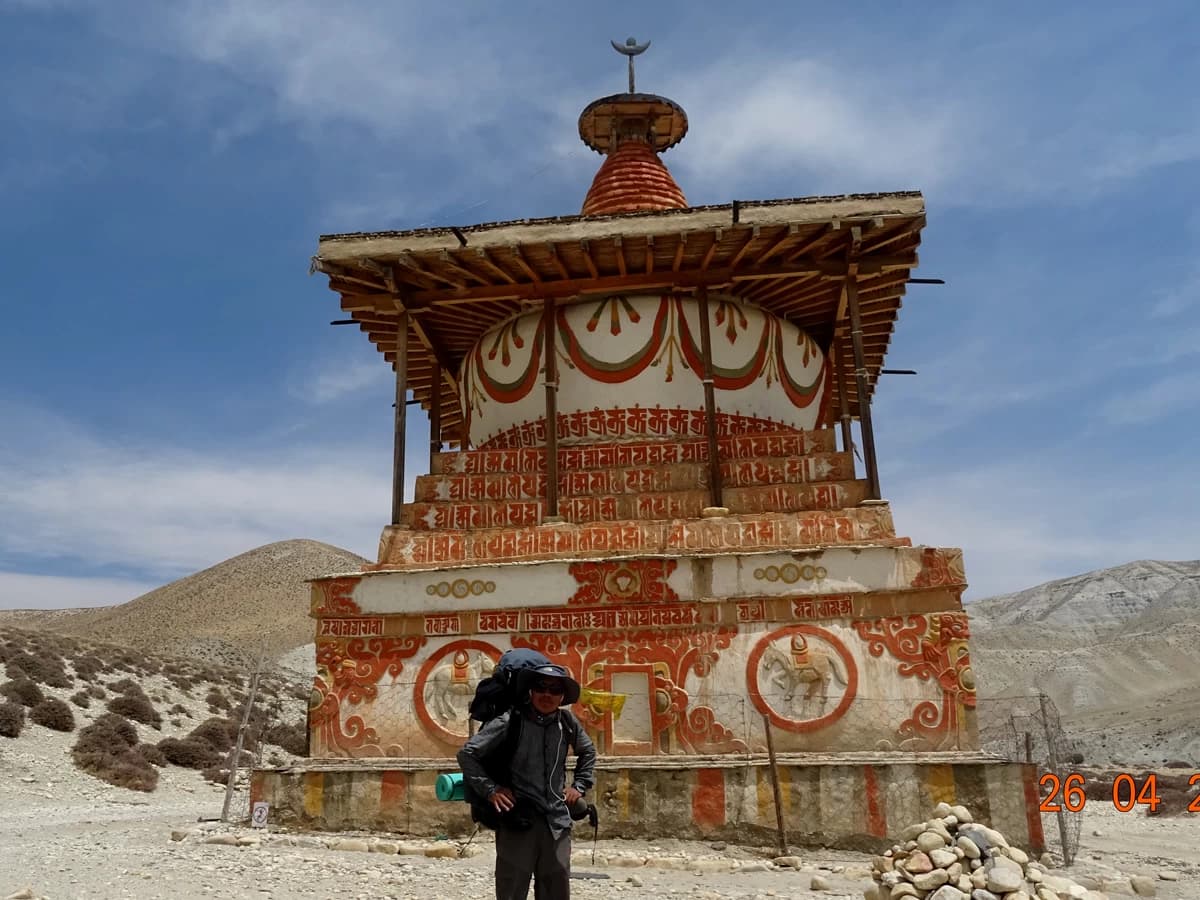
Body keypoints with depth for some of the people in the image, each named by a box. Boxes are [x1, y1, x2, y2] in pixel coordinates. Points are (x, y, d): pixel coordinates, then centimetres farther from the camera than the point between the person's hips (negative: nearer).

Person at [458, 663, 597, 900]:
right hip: (518, 820, -4)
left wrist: (580, 786, 12)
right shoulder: (509, 721, -11)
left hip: (557, 822, 4)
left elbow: (588, 751, 23)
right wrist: (490, 790, -12)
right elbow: (467, 754, -8)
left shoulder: (567, 721, 3)